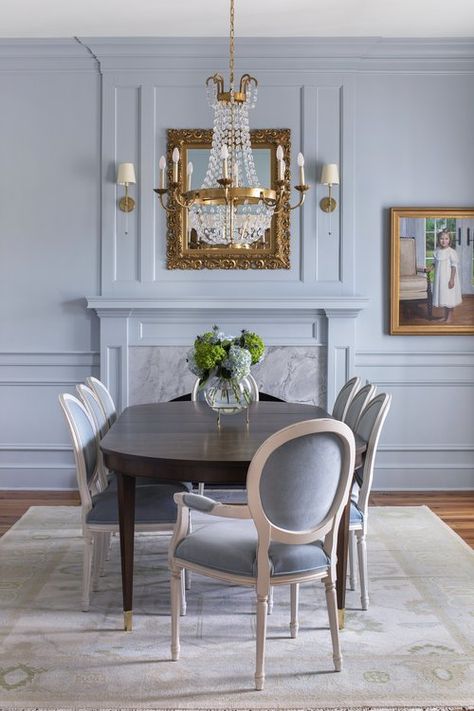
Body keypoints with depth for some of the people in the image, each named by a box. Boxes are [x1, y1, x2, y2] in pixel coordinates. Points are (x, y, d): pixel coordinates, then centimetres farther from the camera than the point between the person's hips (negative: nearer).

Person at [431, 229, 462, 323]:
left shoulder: (451, 252, -14)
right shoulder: (437, 251, 4)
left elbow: (454, 266, -14)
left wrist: (452, 279, -18)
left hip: (448, 278, -6)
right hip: (439, 278, 6)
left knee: (450, 297, 1)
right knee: (443, 296, 15)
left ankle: (450, 317, 12)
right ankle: (445, 316, 27)